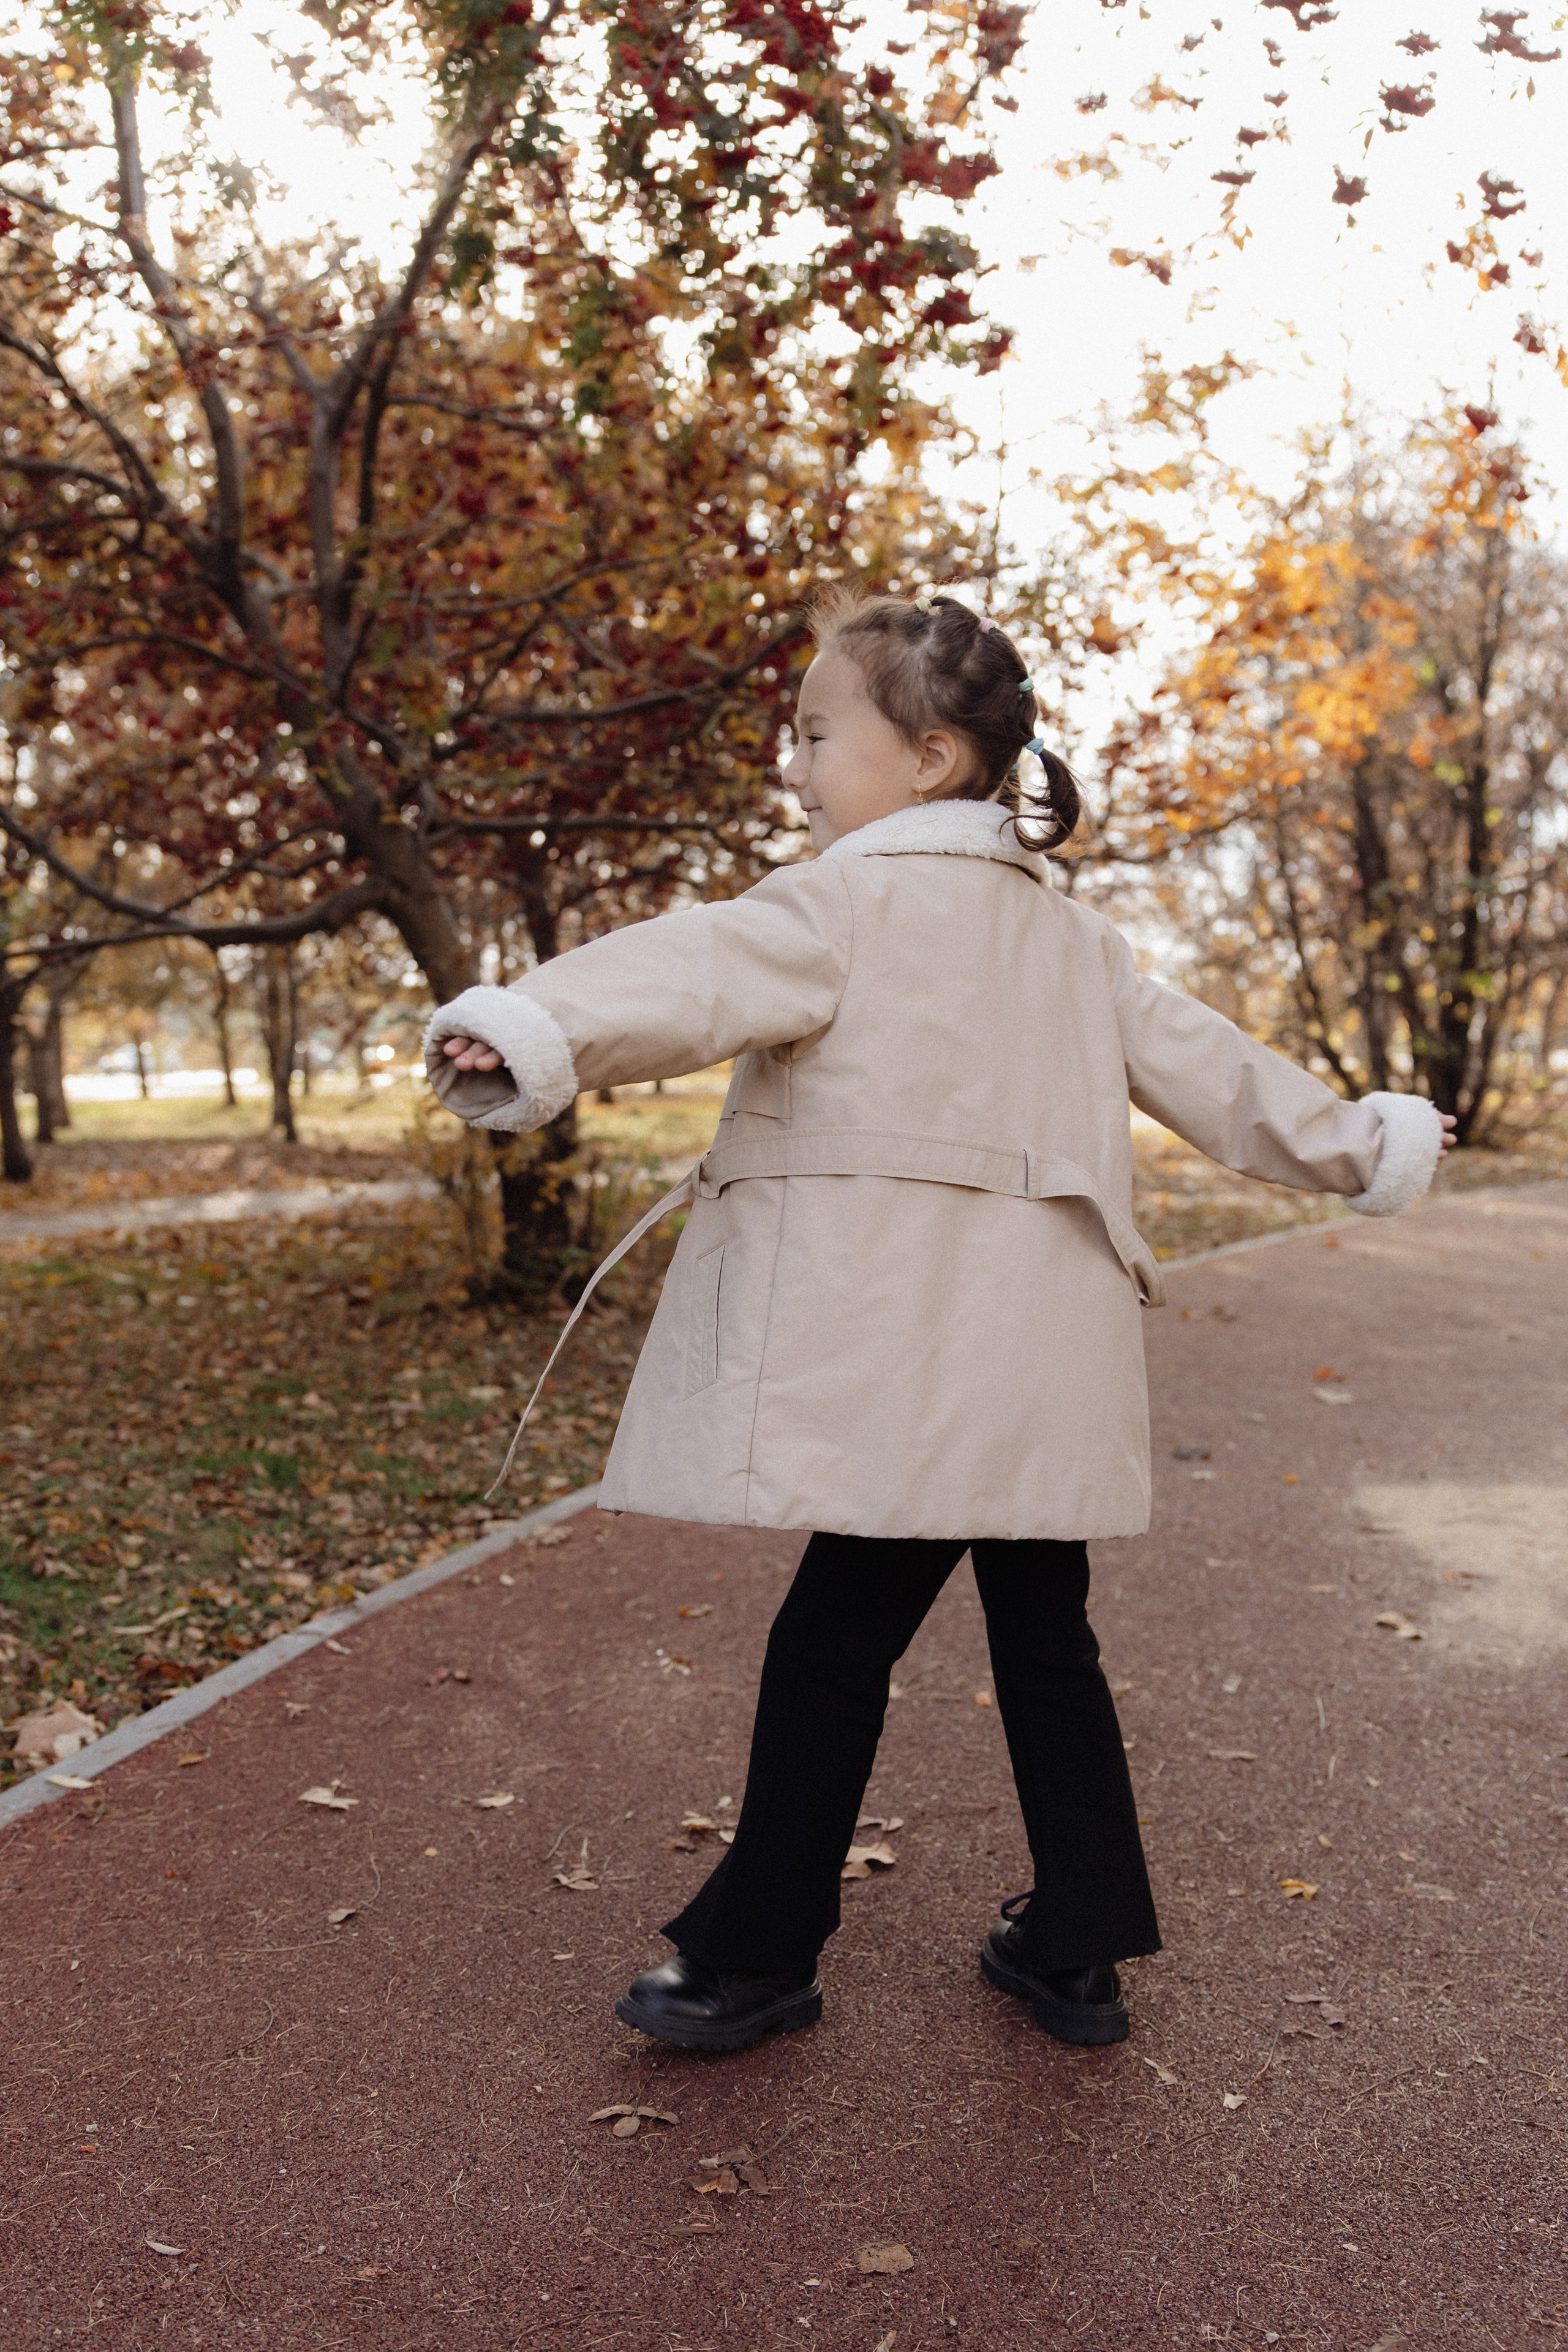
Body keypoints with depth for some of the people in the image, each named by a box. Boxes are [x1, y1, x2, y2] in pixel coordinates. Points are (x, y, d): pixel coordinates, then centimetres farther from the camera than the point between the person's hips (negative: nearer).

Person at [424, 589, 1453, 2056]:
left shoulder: (849, 902, -5)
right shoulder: (1073, 938, 19)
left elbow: (705, 972, -24)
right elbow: (1205, 1068, 25)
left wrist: (534, 1032, -39)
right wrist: (1356, 1145, 38)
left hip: (906, 1368, -8)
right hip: (1040, 1367, 8)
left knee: (832, 1644, 1)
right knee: (1043, 1639, 15)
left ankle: (755, 1956, 13)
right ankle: (1078, 1948, 26)